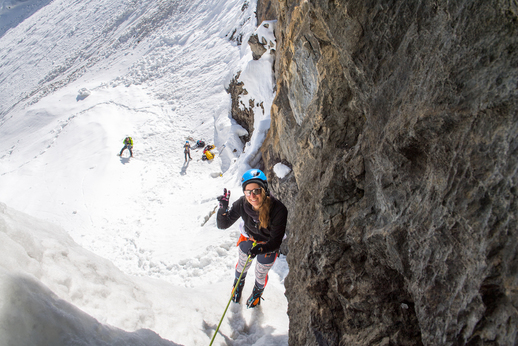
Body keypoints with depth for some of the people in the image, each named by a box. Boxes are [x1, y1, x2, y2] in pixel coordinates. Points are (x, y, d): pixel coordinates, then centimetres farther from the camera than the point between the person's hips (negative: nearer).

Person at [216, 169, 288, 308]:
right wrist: (223, 209, -41)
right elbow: (223, 225, -21)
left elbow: (275, 241, -31)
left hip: (268, 245, -2)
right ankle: (238, 283, 66)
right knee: (242, 265, 28)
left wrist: (260, 249, -50)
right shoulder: (242, 203, -31)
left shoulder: (278, 210, -39)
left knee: (261, 274, 21)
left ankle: (258, 292, 59)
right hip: (248, 238, 2)